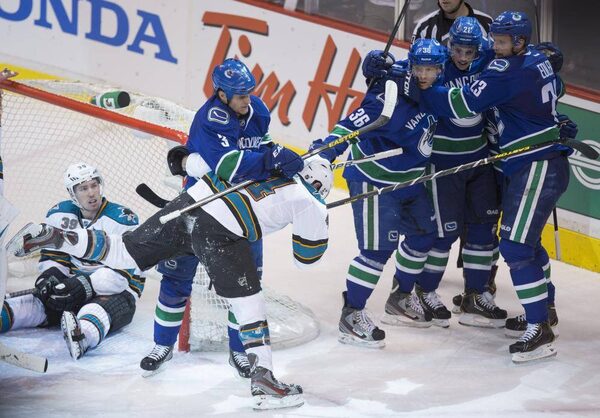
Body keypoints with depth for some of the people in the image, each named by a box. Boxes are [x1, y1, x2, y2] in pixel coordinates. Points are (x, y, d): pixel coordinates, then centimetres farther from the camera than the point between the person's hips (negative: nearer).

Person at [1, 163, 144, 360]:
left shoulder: (124, 219, -10)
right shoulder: (59, 214, 7)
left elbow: (122, 272, -17)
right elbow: (52, 256, 10)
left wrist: (87, 285, -28)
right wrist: (49, 275, -14)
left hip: (116, 292, -6)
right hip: (73, 286, 6)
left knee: (96, 311, -41)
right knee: (37, 302, -20)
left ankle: (82, 337, -75)